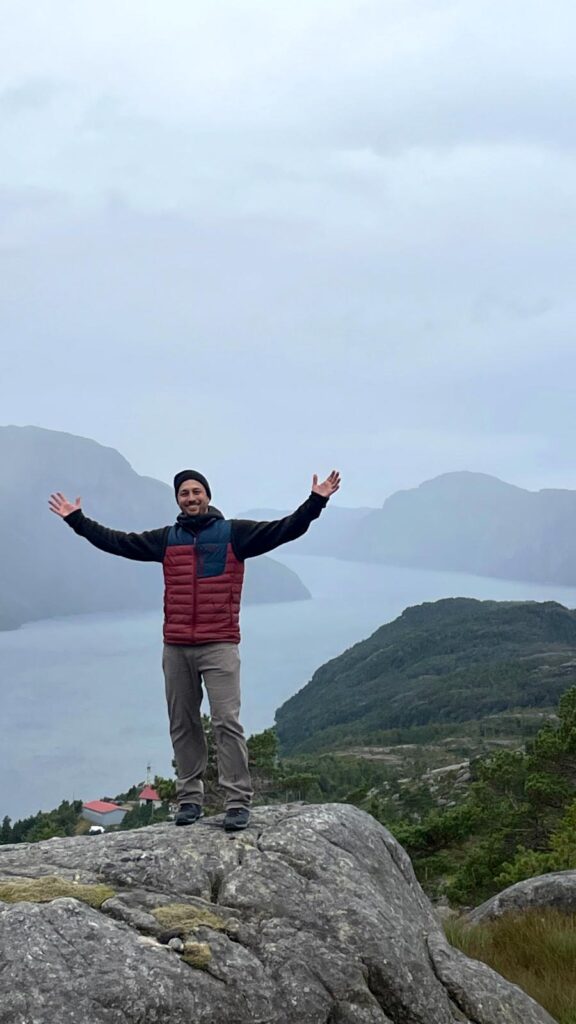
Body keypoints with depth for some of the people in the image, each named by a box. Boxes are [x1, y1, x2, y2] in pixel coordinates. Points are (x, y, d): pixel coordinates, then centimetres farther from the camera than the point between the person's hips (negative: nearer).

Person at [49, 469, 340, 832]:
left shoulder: (234, 533, 2)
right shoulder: (166, 539, 12)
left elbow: (284, 529, -5)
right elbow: (117, 542, 18)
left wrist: (316, 501, -15)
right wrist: (77, 519, 20)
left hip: (220, 646, -4)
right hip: (176, 649, 4)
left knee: (227, 722, -9)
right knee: (183, 726, 8)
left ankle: (239, 801, -7)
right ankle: (190, 798, 17)